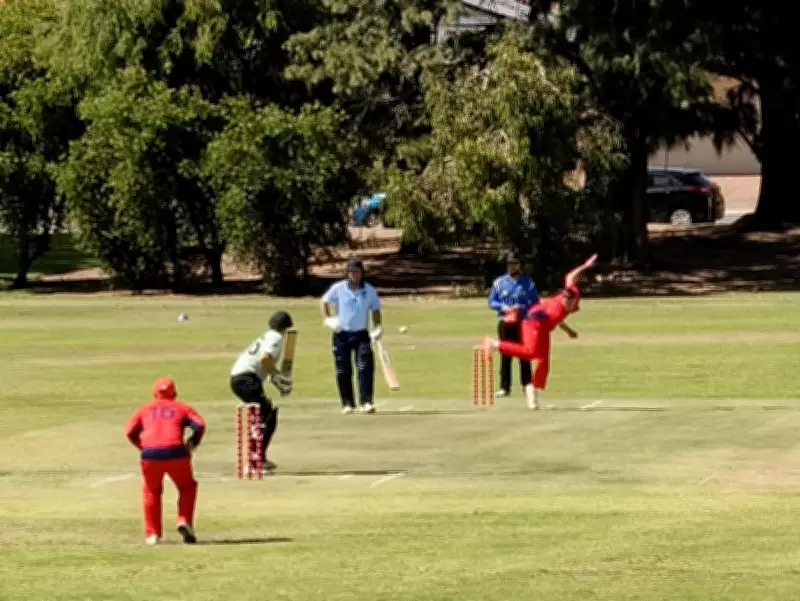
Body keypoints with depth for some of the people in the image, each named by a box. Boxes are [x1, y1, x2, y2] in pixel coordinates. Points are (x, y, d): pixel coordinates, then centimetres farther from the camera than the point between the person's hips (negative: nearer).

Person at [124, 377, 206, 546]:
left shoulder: (145, 409, 22)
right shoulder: (181, 407, 19)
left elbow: (130, 432, 9)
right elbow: (199, 425, 2)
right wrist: (191, 445, 13)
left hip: (150, 455, 1)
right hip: (176, 453, -1)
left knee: (151, 491, 23)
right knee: (187, 487, 23)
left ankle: (152, 534, 18)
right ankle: (184, 521, 3)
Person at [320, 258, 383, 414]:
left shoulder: (370, 291, 0)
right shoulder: (338, 288, -2)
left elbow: (375, 310, 9)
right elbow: (325, 301, 10)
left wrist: (377, 328, -5)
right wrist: (326, 319, -3)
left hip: (361, 335, 0)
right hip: (341, 335, 0)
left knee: (365, 367, -15)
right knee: (343, 371, 3)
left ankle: (366, 403, -14)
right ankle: (347, 404, 15)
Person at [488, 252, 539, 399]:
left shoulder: (527, 282, 3)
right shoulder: (499, 282, 6)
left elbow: (535, 303, 1)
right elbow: (491, 302, 6)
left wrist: (521, 308, -16)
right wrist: (503, 307, -14)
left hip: (523, 322, -1)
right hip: (505, 322, 1)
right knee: (505, 355, 0)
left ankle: (527, 386, 6)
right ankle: (504, 387, 2)